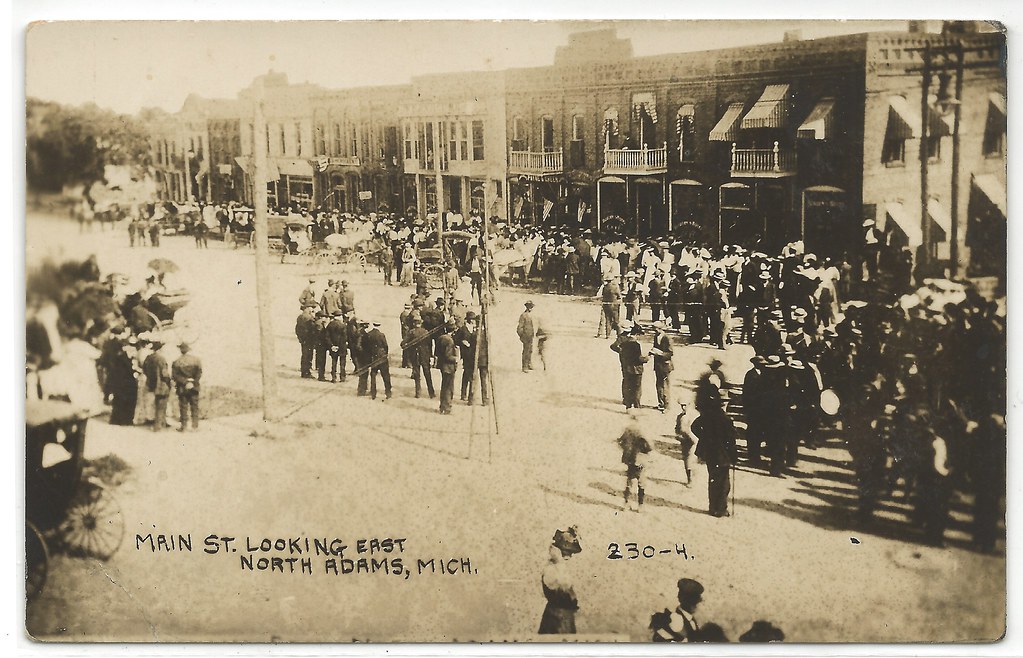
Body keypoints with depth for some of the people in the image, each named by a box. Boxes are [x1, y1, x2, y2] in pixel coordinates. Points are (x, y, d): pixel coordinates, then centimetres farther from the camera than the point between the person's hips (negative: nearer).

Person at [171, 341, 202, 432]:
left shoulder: (176, 362, -4)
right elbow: (199, 373, -9)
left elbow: (174, 375, -10)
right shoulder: (196, 359, -3)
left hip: (182, 388, -1)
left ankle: (184, 426, 7)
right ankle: (195, 424, 10)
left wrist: (185, 382, -10)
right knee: (194, 406, 10)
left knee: (183, 407, 6)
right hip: (194, 387, 1)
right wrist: (193, 382, -8)